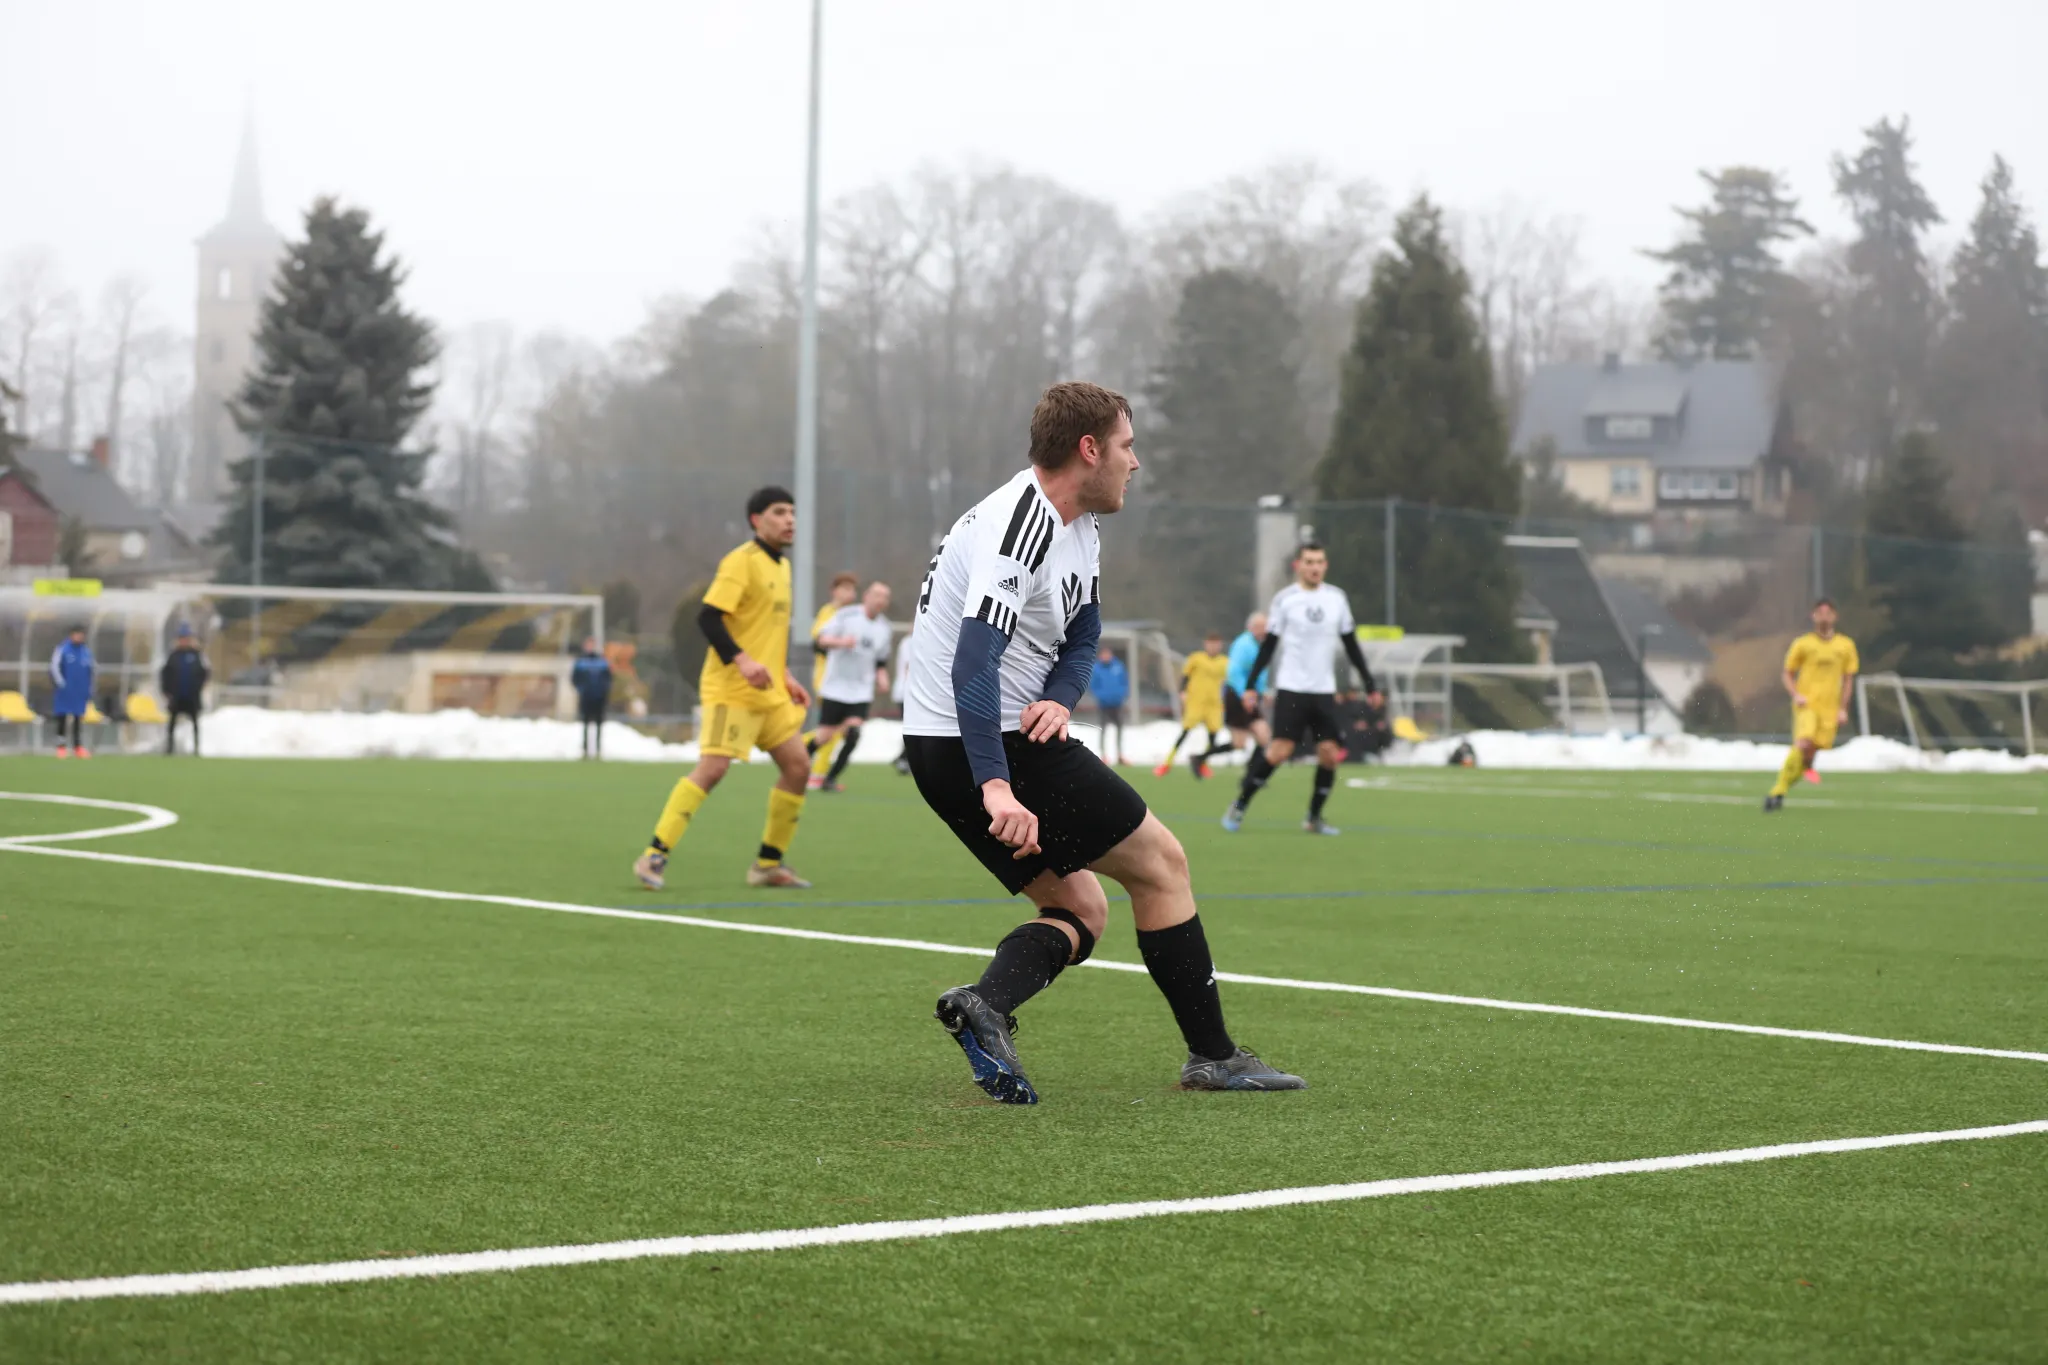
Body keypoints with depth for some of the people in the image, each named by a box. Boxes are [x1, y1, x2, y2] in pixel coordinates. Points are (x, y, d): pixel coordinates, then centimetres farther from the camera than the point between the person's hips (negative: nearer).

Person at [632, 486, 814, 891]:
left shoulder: (782, 565, 16)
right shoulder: (741, 561, -11)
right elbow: (708, 617, -19)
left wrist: (785, 675, 18)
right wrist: (741, 660, -29)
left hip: (769, 691, 9)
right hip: (731, 689, -9)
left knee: (797, 766, 4)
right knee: (712, 767, -17)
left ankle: (768, 864, 13)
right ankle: (655, 856, -11)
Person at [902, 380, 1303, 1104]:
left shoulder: (1080, 527, 10)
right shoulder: (1018, 528, -22)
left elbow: (1082, 636, 17)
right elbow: (971, 667, -31)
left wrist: (1058, 699, -6)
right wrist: (997, 789, -41)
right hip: (983, 745, -10)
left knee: (1081, 909, 10)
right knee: (1160, 861, -1)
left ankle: (984, 1003, -14)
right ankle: (1213, 1056, 4)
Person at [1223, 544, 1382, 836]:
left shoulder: (1337, 598, 7)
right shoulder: (1284, 599, -2)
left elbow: (1351, 646, 14)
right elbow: (1268, 645, 2)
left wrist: (1370, 685, 10)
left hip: (1324, 691, 4)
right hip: (1291, 689, -4)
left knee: (1330, 753, -4)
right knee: (1280, 751, -11)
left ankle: (1314, 817, 11)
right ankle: (1239, 806, 3)